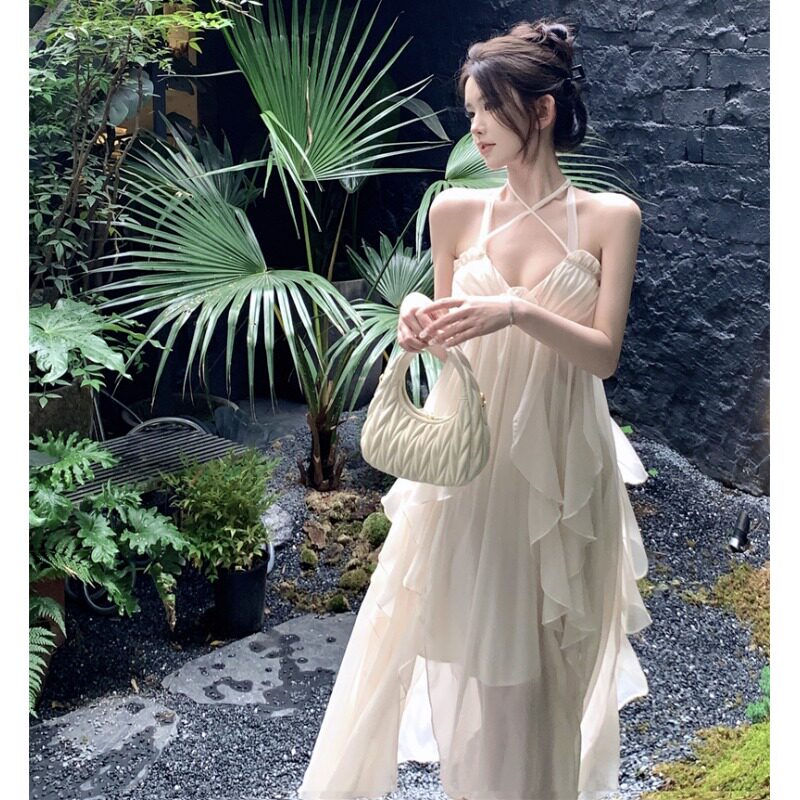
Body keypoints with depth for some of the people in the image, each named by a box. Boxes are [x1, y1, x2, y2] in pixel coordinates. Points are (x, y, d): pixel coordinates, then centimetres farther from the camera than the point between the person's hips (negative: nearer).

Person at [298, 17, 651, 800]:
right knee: (463, 641, 7)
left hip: (559, 465, -1)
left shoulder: (609, 216, -2)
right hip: (467, 461, 1)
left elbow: (604, 354, -8)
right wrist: (419, 322, -11)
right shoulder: (455, 211, 2)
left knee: (548, 656, 11)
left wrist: (516, 310, -23)